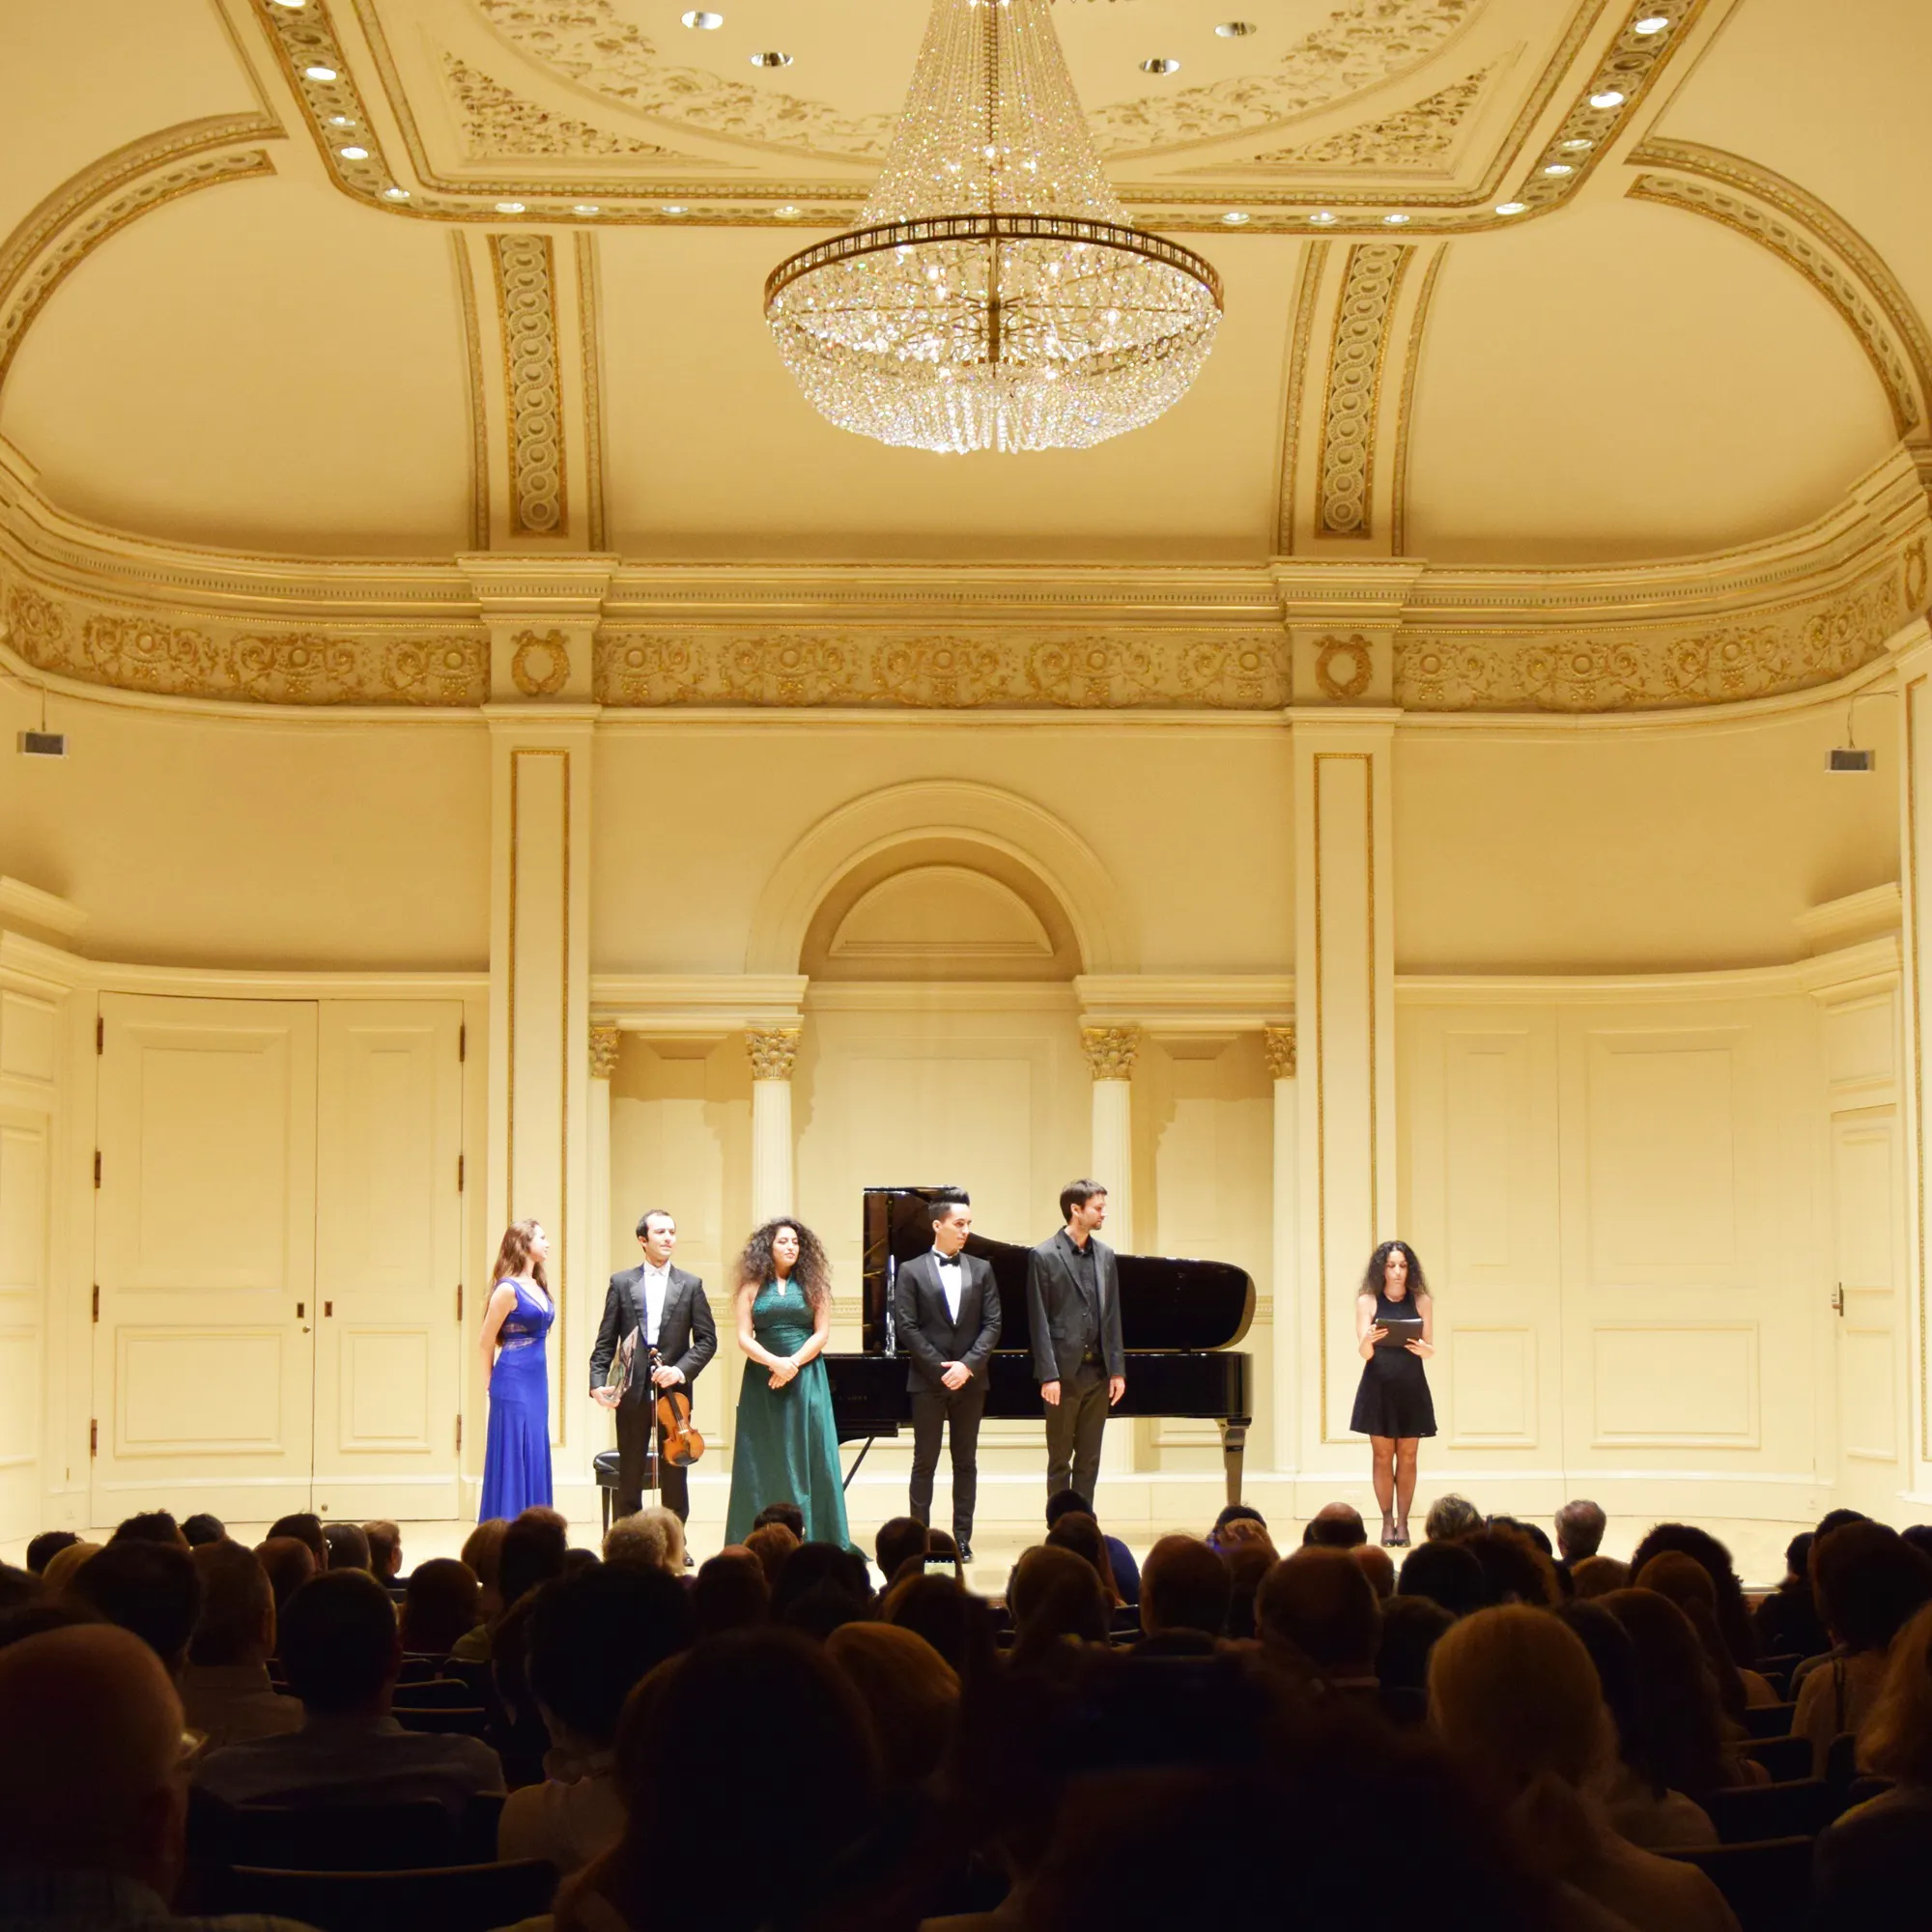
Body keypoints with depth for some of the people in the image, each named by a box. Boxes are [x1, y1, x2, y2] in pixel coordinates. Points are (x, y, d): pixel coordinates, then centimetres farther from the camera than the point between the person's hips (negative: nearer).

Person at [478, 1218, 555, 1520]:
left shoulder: (538, 1286, 11)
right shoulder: (507, 1289, -12)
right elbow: (486, 1342, -6)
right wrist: (494, 1382, 6)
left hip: (537, 1383, 8)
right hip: (513, 1385, -8)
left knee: (534, 1461, 9)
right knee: (512, 1461, -3)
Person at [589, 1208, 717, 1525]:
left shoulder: (690, 1285, 6)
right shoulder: (621, 1282, 6)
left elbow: (707, 1339, 3)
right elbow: (605, 1340, 4)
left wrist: (682, 1370, -12)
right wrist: (598, 1382, -8)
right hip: (632, 1393, 0)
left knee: (674, 1479, 5)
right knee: (629, 1479, 5)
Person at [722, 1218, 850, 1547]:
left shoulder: (812, 1285, 7)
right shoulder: (752, 1287, 5)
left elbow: (821, 1334, 1)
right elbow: (744, 1338, -2)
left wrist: (793, 1365, -12)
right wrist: (774, 1362, -17)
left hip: (806, 1379, 0)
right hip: (762, 1381, 0)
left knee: (808, 1456, -2)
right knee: (764, 1461, 1)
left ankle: (815, 1538, 2)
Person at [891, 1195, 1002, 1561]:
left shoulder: (981, 1269, 7)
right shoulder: (911, 1271, -1)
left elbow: (992, 1324, 1)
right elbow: (905, 1327, -7)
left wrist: (968, 1365, -12)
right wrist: (940, 1368, -13)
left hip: (970, 1380, 3)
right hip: (928, 1381, -3)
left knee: (966, 1462, 6)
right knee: (924, 1462, 1)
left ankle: (962, 1538, 10)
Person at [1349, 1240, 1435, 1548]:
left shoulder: (1421, 1301, 2)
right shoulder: (1368, 1301, -1)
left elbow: (1431, 1349, 2)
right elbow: (1363, 1353, -5)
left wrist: (1423, 1348, -21)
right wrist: (1369, 1340, -27)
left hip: (1411, 1388, 1)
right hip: (1378, 1387, -1)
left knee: (1407, 1456, 3)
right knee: (1382, 1455, 1)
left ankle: (1402, 1522, 9)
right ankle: (1387, 1522, 8)